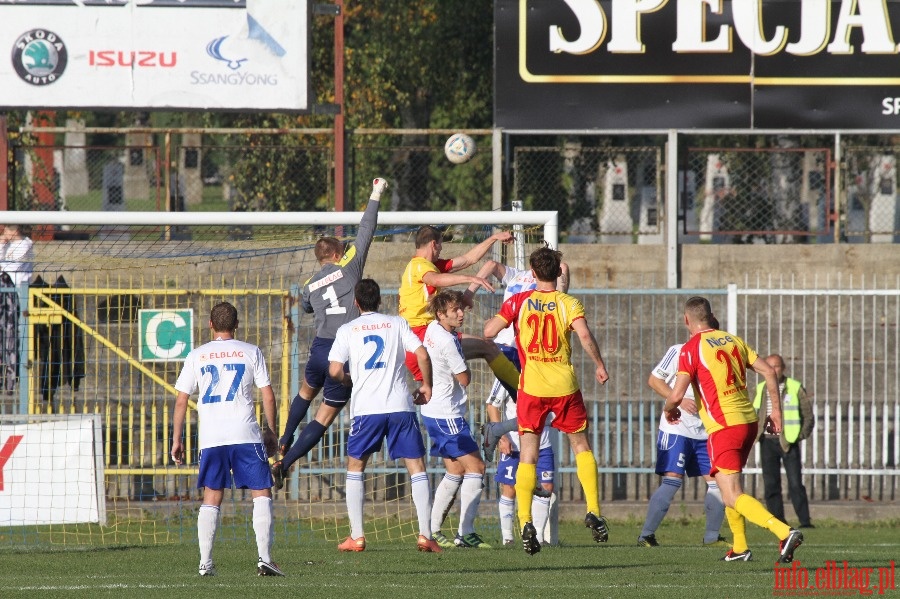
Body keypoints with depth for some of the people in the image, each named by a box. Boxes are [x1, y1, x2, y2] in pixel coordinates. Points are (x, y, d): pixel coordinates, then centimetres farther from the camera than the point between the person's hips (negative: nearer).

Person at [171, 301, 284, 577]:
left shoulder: (197, 356, 9)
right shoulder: (251, 352, 6)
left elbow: (181, 401, 8)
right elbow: (268, 396, 4)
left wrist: (176, 440, 14)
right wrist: (271, 431, 15)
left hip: (210, 438, 2)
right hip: (246, 435, -2)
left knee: (211, 499, 10)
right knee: (261, 494, 4)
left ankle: (205, 563, 3)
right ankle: (264, 557, -8)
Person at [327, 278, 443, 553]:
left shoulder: (347, 330, 6)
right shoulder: (397, 324, 8)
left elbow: (334, 371, -2)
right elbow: (422, 356, -2)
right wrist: (426, 385, 14)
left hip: (366, 408, 0)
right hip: (401, 406, 0)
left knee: (355, 467, 15)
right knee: (417, 468, 4)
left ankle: (356, 536, 8)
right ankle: (425, 535, -7)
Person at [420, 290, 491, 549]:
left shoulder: (434, 329, 5)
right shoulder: (447, 341, -20)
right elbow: (465, 379, -12)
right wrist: (465, 362, 8)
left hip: (434, 411, 10)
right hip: (446, 416, -10)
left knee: (455, 471, 16)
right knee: (475, 468, -10)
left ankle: (432, 530, 17)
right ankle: (465, 533, -14)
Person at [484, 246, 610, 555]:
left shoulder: (519, 302, 1)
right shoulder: (569, 303, -1)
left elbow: (488, 331, -3)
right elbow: (584, 335, -15)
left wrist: (496, 318, 19)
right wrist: (600, 366, -3)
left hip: (531, 387, 0)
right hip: (565, 386, 0)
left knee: (528, 455, 1)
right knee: (581, 446, 16)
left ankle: (526, 522, -10)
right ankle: (593, 511, 7)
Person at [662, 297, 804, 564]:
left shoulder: (692, 348, -8)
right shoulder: (733, 340, 12)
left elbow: (676, 394, -13)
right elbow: (768, 371, 9)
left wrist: (668, 410, 9)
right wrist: (776, 410, 15)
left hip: (723, 427, -8)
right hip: (749, 421, 8)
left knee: (732, 497, -11)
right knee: (729, 486, 27)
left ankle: (785, 532, -29)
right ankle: (740, 547, 28)